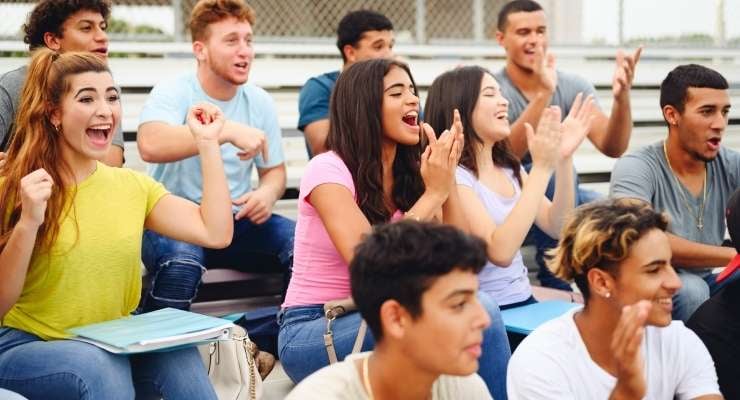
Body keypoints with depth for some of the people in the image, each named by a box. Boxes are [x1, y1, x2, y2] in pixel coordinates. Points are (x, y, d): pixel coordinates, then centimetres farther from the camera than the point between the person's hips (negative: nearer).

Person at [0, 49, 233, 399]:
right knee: (100, 366, -35)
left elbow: (216, 233, -4)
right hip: (29, 346, -3)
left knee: (177, 354, -28)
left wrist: (207, 144, 0)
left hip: (115, 344, 4)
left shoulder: (132, 185, 8)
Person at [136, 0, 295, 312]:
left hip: (237, 222, 4)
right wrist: (227, 131, -39)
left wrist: (268, 192, -11)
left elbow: (274, 170, 14)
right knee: (182, 261, -37)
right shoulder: (172, 93, -10)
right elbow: (150, 145, -32)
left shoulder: (260, 102, 4)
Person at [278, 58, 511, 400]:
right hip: (311, 334, -5)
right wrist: (433, 193, -20)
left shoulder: (411, 173, 5)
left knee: (480, 308, -24)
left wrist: (447, 183, -13)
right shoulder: (327, 170, -14)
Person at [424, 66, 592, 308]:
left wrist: (564, 158, -8)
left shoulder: (509, 167, 10)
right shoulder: (452, 175, -14)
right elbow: (500, 252, -25)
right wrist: (541, 168, -24)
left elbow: (556, 227, 4)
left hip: (524, 300, 7)